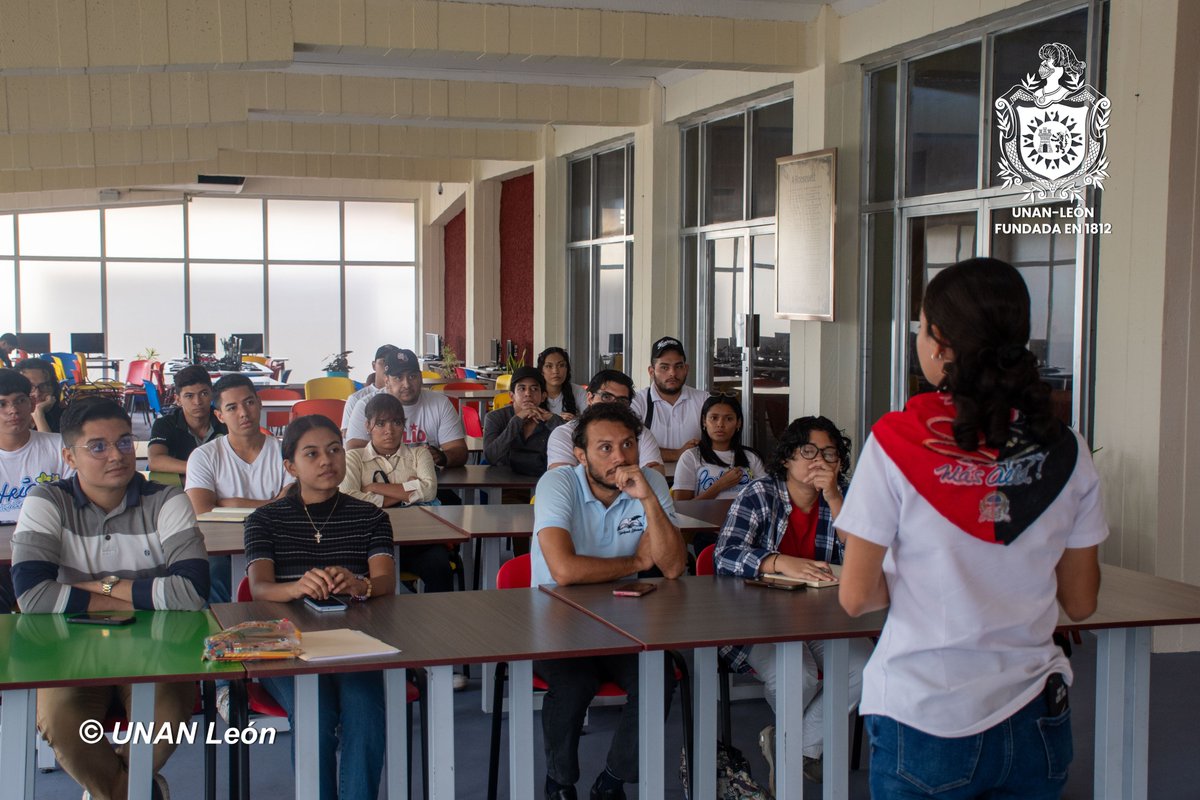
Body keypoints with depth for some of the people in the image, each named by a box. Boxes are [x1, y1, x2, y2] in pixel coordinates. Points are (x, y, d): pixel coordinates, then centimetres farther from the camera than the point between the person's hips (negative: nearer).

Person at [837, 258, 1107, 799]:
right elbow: (1080, 602, 3)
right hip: (1035, 722, 3)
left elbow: (856, 596, -11)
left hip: (924, 719, -3)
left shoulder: (898, 440, -14)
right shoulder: (1065, 451, -4)